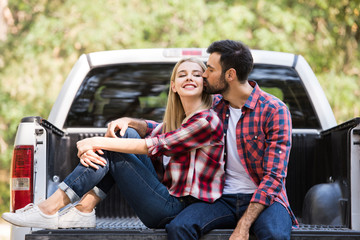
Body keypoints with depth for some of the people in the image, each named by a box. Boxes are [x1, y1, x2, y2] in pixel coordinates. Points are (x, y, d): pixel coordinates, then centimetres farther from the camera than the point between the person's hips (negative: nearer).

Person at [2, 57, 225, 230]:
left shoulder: (207, 120, -11)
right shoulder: (174, 121, 17)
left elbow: (154, 147, -16)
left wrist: (100, 142, -11)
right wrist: (91, 147, -12)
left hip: (179, 209, -8)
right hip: (168, 196, 8)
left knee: (112, 153, -9)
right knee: (126, 135, -1)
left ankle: (49, 210, -8)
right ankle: (83, 210, -8)